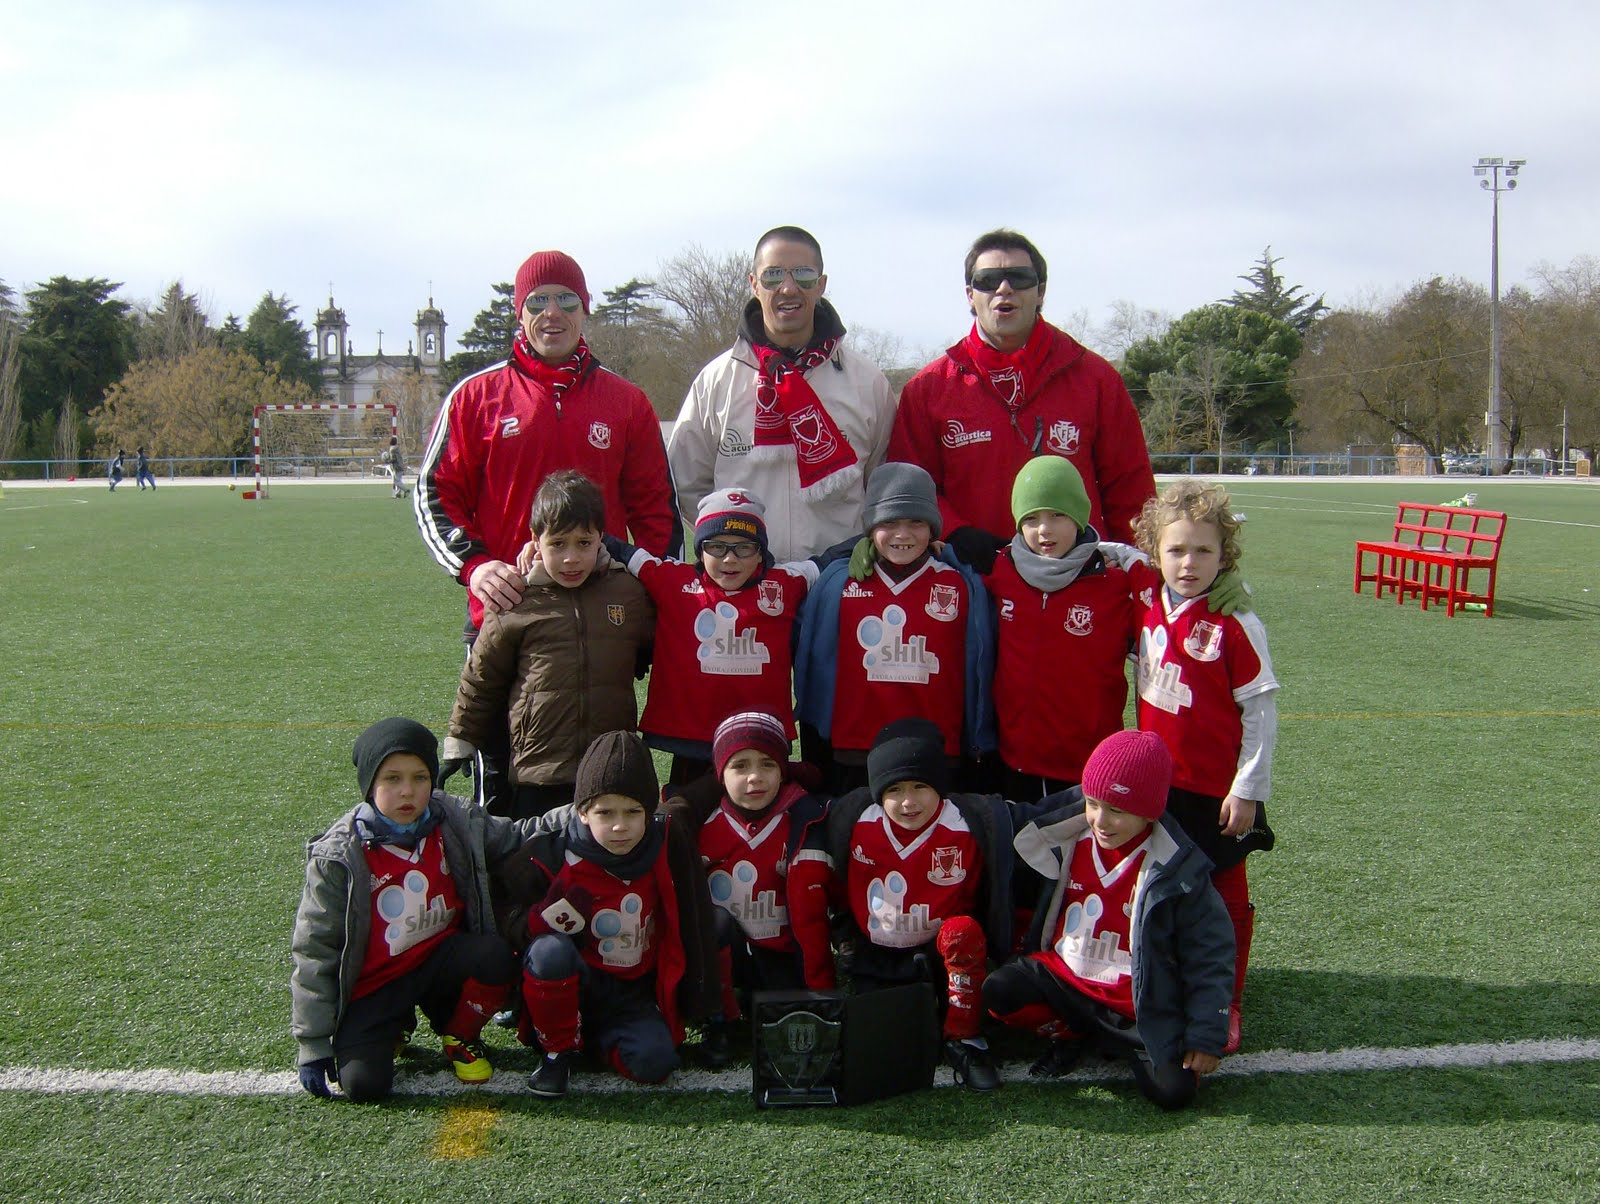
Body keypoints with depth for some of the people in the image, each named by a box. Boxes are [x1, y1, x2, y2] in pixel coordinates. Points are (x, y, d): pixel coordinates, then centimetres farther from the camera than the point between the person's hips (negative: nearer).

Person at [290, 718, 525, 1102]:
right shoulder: (339, 857, -15)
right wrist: (313, 1045, -8)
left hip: (440, 960, 2)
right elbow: (315, 949, -9)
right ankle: (393, 1027, 15)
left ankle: (459, 1036, 4)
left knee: (496, 958, -28)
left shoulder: (456, 823, -7)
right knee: (363, 1084, -22)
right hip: (372, 984, -2)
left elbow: (518, 838, 8)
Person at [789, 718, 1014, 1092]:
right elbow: (806, 886, -12)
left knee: (963, 930, -32)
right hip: (878, 963, 2)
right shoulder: (854, 820, -14)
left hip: (949, 956, -1)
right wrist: (820, 984, -11)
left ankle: (964, 1039, -14)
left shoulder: (969, 825, -19)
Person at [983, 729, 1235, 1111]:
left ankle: (1112, 1041, 8)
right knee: (998, 992, -22)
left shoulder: (1178, 871, -13)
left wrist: (1207, 1036, -9)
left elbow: (1211, 954, -7)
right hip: (1063, 976, 3)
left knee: (1174, 1089, -21)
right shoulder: (1066, 841, -5)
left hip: (1138, 1005, -3)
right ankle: (1070, 1034, 5)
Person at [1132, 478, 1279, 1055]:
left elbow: (1261, 711, -13)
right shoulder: (1150, 606, -1)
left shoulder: (1236, 626, -15)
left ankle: (1224, 1006, 25)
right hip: (1155, 785, 5)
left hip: (1217, 792, -5)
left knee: (1223, 899, 9)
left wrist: (1247, 789, -13)